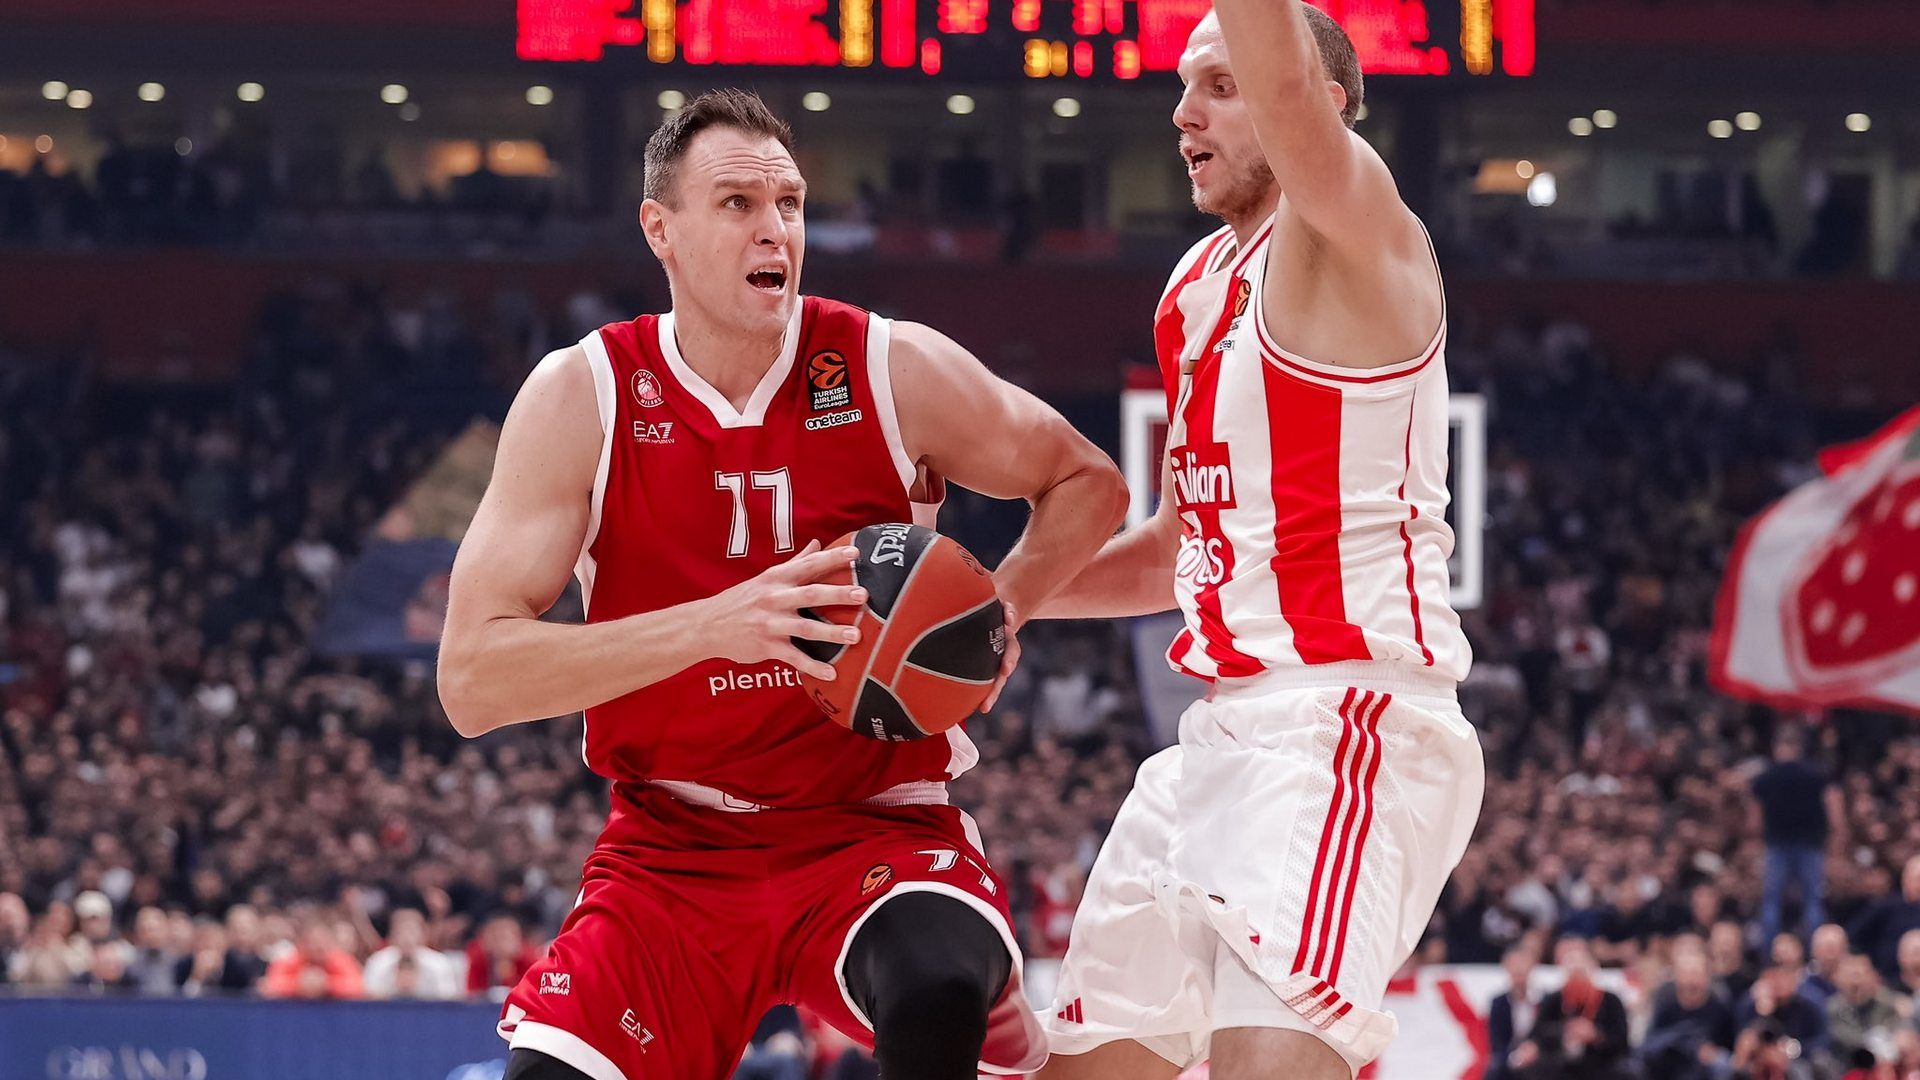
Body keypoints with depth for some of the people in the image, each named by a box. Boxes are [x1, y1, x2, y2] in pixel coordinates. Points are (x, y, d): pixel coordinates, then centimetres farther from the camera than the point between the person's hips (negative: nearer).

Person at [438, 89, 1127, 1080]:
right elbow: (472, 681, -13)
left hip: (879, 832, -1)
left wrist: (1006, 600, -9)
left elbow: (1085, 485, 14)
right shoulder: (582, 396, -6)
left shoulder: (896, 374, -4)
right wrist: (713, 625, -26)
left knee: (940, 999, -34)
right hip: (672, 850, 1)